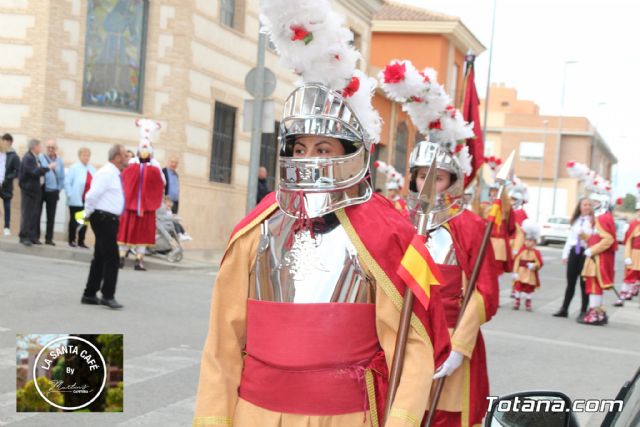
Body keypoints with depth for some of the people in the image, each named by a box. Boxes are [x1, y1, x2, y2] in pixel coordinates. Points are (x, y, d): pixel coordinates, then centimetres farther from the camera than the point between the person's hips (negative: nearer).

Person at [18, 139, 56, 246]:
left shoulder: (35, 158, 14)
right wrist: (48, 168, -20)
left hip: (36, 190, 9)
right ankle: (24, 237, -1)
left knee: (35, 215, 9)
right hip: (29, 190, -9)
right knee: (27, 214, -5)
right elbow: (34, 172, -25)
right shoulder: (28, 158, -14)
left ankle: (33, 236, 14)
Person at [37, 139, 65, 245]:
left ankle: (49, 238, 13)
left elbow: (62, 177, 10)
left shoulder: (60, 161, 5)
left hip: (53, 192, 3)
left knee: (51, 216, 6)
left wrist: (59, 188, 7)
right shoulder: (40, 158, -7)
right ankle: (35, 236, 9)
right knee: (37, 214, 2)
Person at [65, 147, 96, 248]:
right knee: (74, 220, 4)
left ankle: (81, 241, 14)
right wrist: (70, 195, -10)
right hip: (76, 200, -4)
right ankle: (71, 240, 13)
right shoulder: (74, 167, -4)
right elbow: (67, 182, -6)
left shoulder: (92, 169, 11)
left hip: (88, 200, 4)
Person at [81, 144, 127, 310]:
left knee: (100, 258, 13)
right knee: (111, 257, -9)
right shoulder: (106, 173, -16)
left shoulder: (114, 174, 15)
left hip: (110, 219, 10)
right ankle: (107, 296, -4)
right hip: (104, 218, -10)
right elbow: (92, 195, -23)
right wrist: (88, 214, -11)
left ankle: (89, 295, 19)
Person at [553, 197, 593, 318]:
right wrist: (565, 254, 15)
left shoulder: (593, 221, -3)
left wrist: (587, 237, -27)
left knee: (584, 282, 0)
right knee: (570, 282, 10)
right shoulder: (575, 221, 16)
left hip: (586, 252, -5)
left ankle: (583, 311, 8)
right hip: (574, 252, 5)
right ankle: (564, 309, 16)